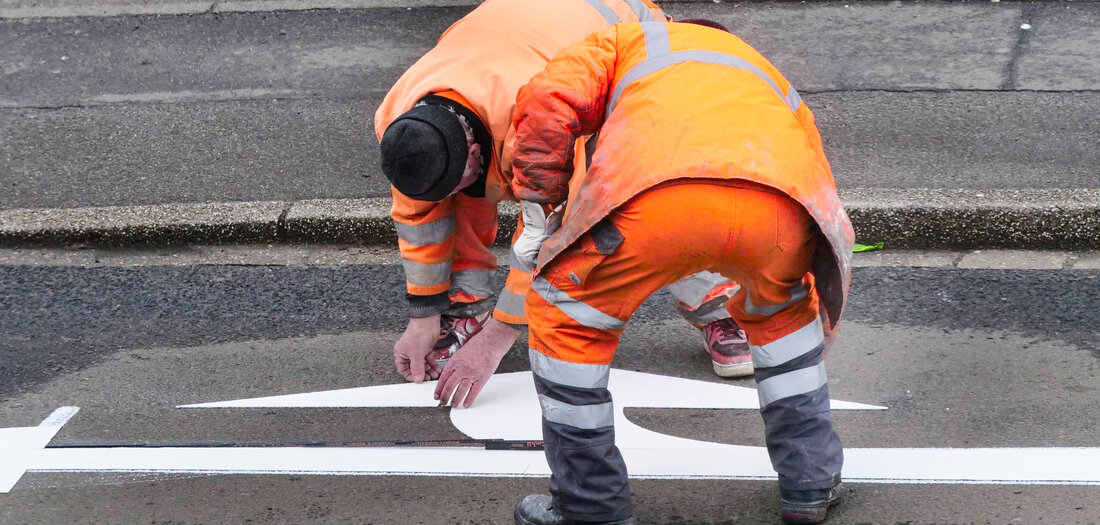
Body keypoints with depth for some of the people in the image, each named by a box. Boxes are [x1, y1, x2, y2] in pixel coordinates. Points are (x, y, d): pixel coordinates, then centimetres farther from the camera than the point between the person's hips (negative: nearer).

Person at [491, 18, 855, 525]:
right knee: (782, 310, 37)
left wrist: (541, 208, 26)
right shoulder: (768, 74, 47)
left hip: (657, 198, -3)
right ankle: (811, 482, 39)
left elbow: (547, 101, 16)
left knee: (565, 314, 22)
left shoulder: (629, 40, 38)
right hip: (780, 208, 4)